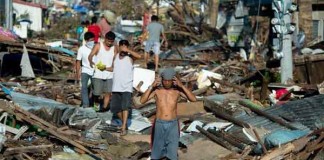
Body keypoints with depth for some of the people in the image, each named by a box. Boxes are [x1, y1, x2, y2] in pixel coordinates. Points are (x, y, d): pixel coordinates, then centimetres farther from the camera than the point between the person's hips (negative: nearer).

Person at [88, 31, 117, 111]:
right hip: (98, 74, -3)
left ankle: (104, 107, 1)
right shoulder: (98, 45, 0)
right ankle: (96, 106, 14)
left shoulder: (114, 48, 9)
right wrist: (91, 61, -33)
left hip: (109, 74, 3)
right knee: (97, 93, -5)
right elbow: (90, 56, -11)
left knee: (108, 92, -4)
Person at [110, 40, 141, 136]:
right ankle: (124, 123, 29)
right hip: (116, 87, 6)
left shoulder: (130, 57, -5)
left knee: (125, 106, -17)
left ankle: (123, 128, -20)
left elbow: (139, 56, -25)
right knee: (115, 108, 9)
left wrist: (127, 50, -25)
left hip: (126, 87, -5)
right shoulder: (115, 57, 9)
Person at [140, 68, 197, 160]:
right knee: (157, 152, 11)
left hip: (173, 125, 0)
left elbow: (193, 99, -11)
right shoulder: (156, 90, -3)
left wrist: (182, 86, -18)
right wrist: (151, 86, -20)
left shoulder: (177, 90, -1)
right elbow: (142, 101, -13)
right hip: (159, 125, 0)